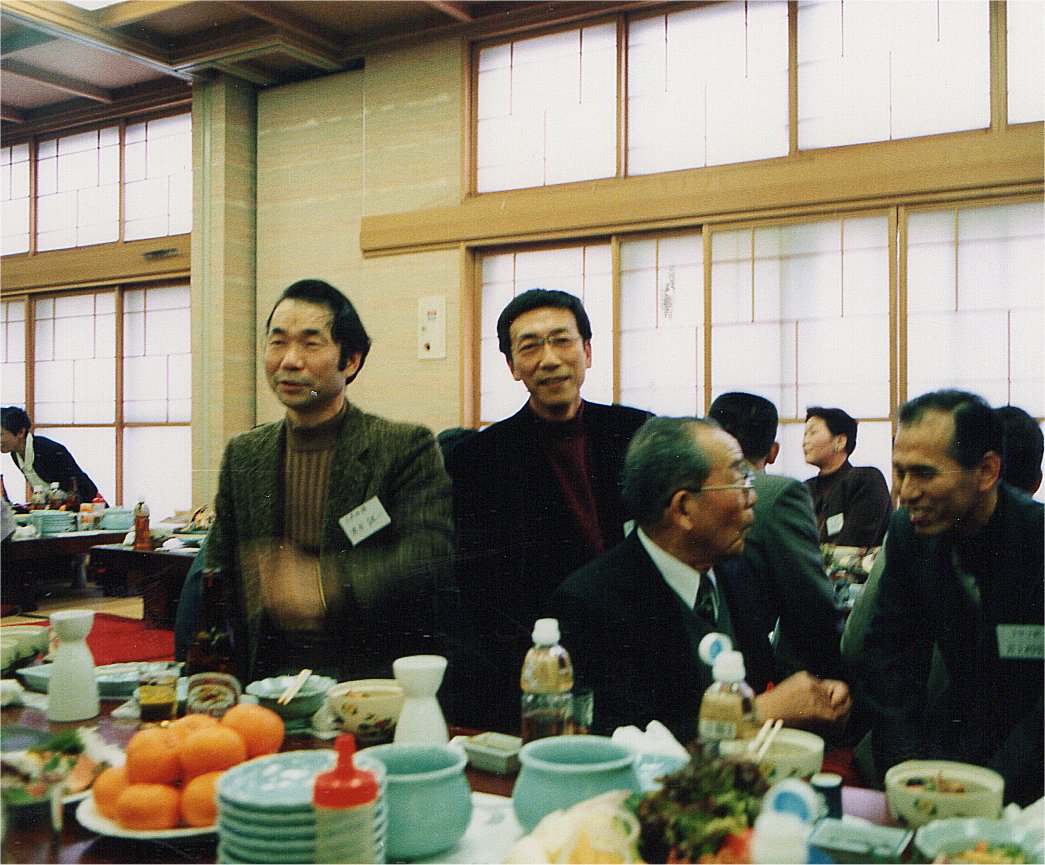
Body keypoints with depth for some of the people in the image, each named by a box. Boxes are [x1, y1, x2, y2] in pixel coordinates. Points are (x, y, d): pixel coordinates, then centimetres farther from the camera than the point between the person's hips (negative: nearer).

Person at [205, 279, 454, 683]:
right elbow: (218, 574, 18)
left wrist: (327, 583, -27)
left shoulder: (407, 446, -2)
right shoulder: (242, 455, 13)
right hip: (269, 677, 3)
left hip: (374, 678, -3)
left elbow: (432, 552, -14)